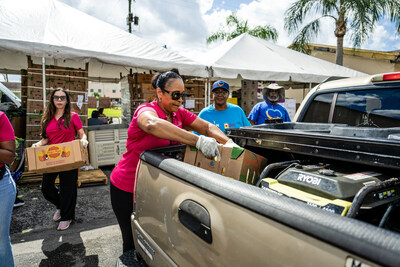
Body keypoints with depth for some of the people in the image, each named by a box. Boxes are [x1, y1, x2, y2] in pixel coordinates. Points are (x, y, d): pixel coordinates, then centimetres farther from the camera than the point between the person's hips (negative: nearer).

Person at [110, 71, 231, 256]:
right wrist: (198, 140, -52)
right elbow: (153, 124, -45)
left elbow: (207, 127, -3)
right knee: (133, 243, 10)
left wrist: (228, 143, -22)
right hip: (128, 189, -5)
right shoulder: (146, 110, -21)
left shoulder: (179, 114, 0)